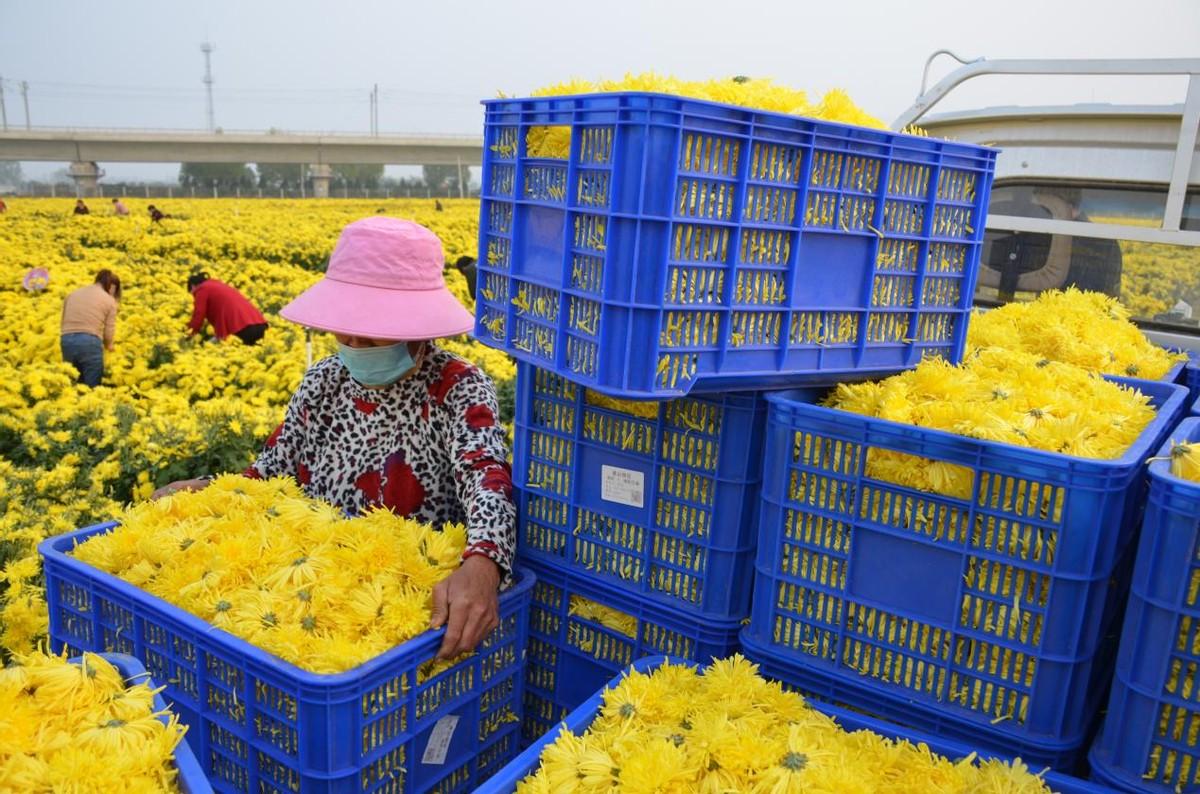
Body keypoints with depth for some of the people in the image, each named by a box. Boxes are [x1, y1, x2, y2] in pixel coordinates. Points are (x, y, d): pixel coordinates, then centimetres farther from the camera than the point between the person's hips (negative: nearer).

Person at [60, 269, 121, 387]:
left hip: (67, 341, 5)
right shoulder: (109, 300, 7)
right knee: (92, 387, 2)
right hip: (90, 343, -5)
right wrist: (109, 346, 21)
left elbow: (63, 322, 15)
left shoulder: (73, 294, 20)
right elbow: (108, 332, 3)